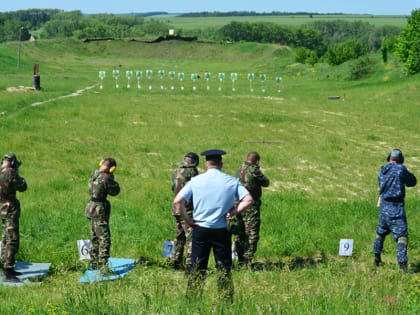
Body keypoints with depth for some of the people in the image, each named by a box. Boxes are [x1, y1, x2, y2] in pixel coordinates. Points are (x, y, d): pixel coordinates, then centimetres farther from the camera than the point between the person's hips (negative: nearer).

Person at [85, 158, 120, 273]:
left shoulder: (93, 175, 3)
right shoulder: (106, 178, -20)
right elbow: (115, 191, -8)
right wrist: (111, 179, 4)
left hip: (91, 207, 9)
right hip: (100, 210, -9)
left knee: (94, 237, 20)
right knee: (104, 239, -9)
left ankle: (95, 263, 30)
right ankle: (103, 266, -15)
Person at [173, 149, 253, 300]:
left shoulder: (196, 180, -1)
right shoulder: (231, 181, -1)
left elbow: (177, 202, -8)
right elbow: (248, 200, -9)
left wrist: (188, 220, 0)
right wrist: (233, 213, -4)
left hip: (200, 229, 0)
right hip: (222, 230, 0)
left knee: (197, 268, 8)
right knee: (224, 268, 7)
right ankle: (226, 300, 9)